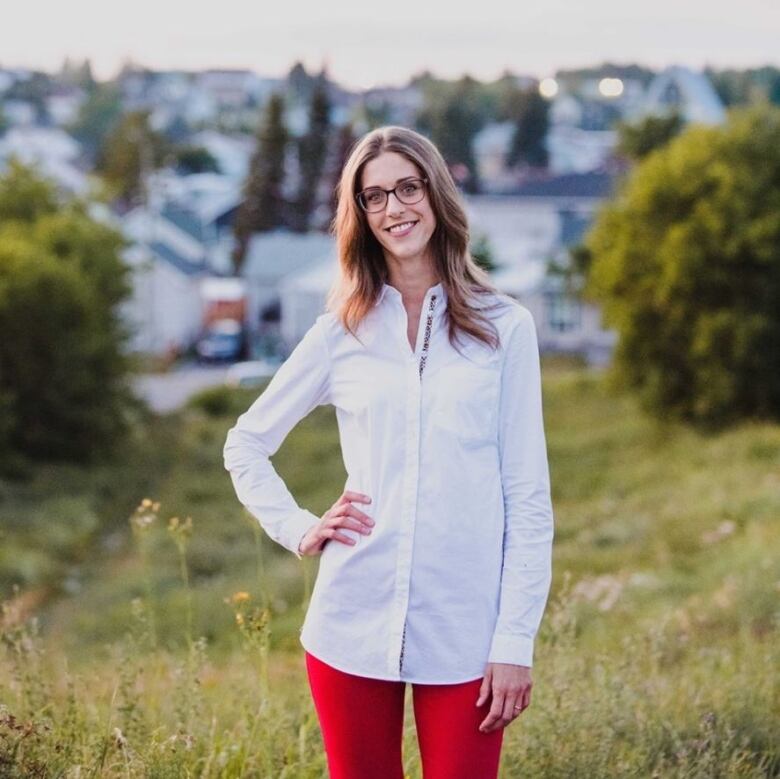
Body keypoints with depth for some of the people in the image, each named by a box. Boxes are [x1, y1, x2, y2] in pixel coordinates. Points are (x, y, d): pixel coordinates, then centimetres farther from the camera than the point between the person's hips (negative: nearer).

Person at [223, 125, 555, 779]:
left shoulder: (504, 327, 3)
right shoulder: (342, 332, 7)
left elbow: (528, 497, 1)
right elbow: (246, 444, 18)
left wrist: (516, 639, -5)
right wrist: (298, 529, 2)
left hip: (464, 631, -1)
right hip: (353, 626, 2)